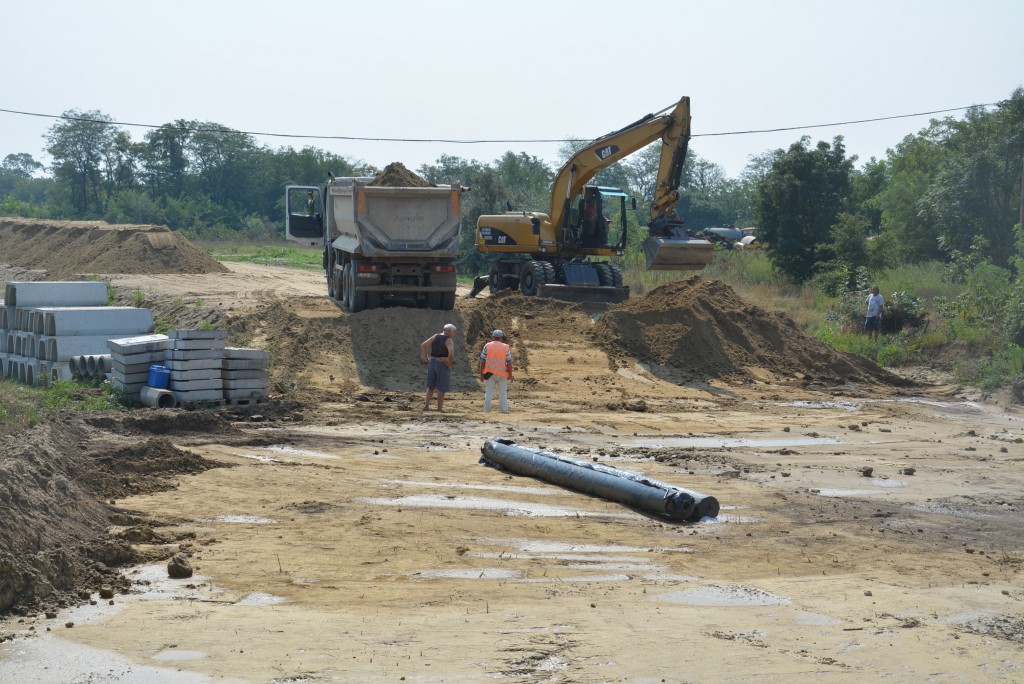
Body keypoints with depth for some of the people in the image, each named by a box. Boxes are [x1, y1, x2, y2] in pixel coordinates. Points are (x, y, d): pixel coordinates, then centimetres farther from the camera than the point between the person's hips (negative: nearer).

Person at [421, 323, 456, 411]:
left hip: (432, 363, 6)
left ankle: (426, 405, 11)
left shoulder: (435, 336, 5)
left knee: (431, 386, 17)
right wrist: (449, 364, -13)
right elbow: (451, 353, -29)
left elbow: (423, 345, 4)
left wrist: (426, 359, 6)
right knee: (441, 388, 4)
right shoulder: (448, 340, -14)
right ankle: (440, 408, 9)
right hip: (443, 365, -6)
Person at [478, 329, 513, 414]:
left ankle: (487, 409, 7)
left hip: (489, 373, 0)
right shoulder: (506, 347, 2)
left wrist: (481, 374, 6)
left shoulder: (487, 346, 2)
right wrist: (510, 375, 5)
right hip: (502, 373, 0)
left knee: (488, 391, 6)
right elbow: (509, 363, -1)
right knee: (503, 392, 7)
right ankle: (504, 409, 4)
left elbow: (482, 361, 1)